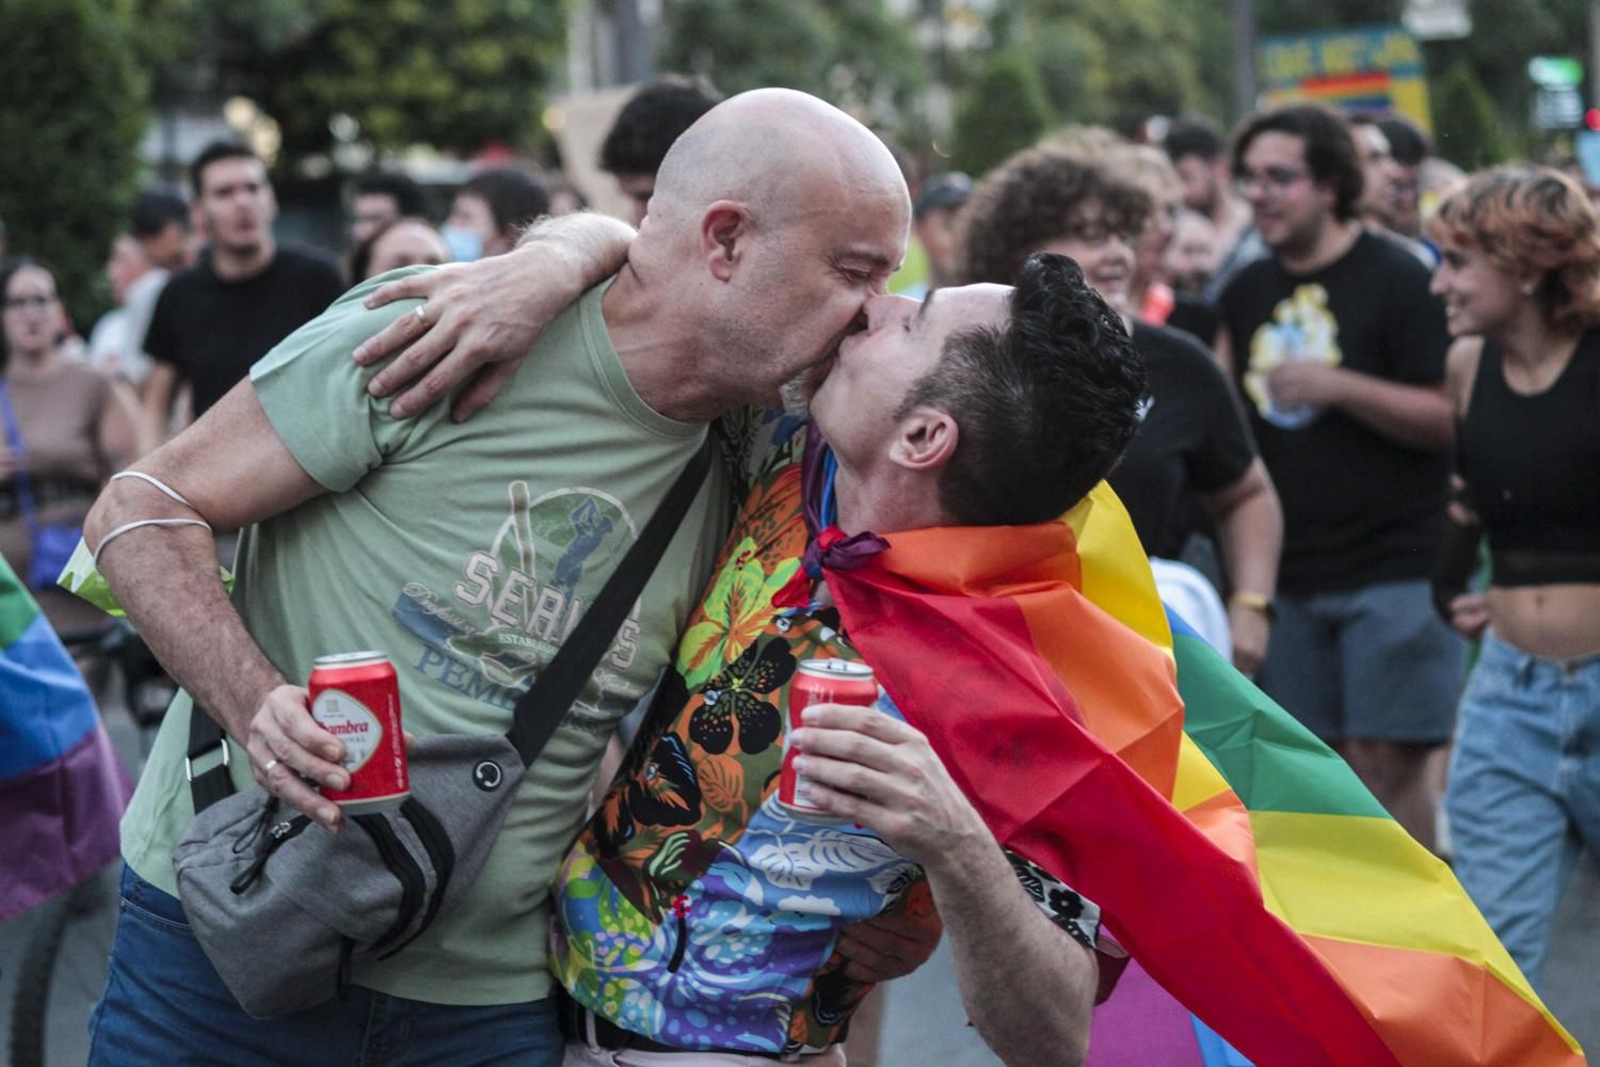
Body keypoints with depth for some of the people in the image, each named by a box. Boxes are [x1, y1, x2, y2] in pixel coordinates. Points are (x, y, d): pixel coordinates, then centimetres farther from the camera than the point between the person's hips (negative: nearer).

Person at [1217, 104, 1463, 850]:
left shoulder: (1396, 280, -7)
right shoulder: (1246, 293, 11)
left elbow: (1450, 417, -13)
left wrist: (1338, 386, -21)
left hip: (1392, 565, -6)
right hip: (1288, 573, 6)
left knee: (1386, 758, -7)